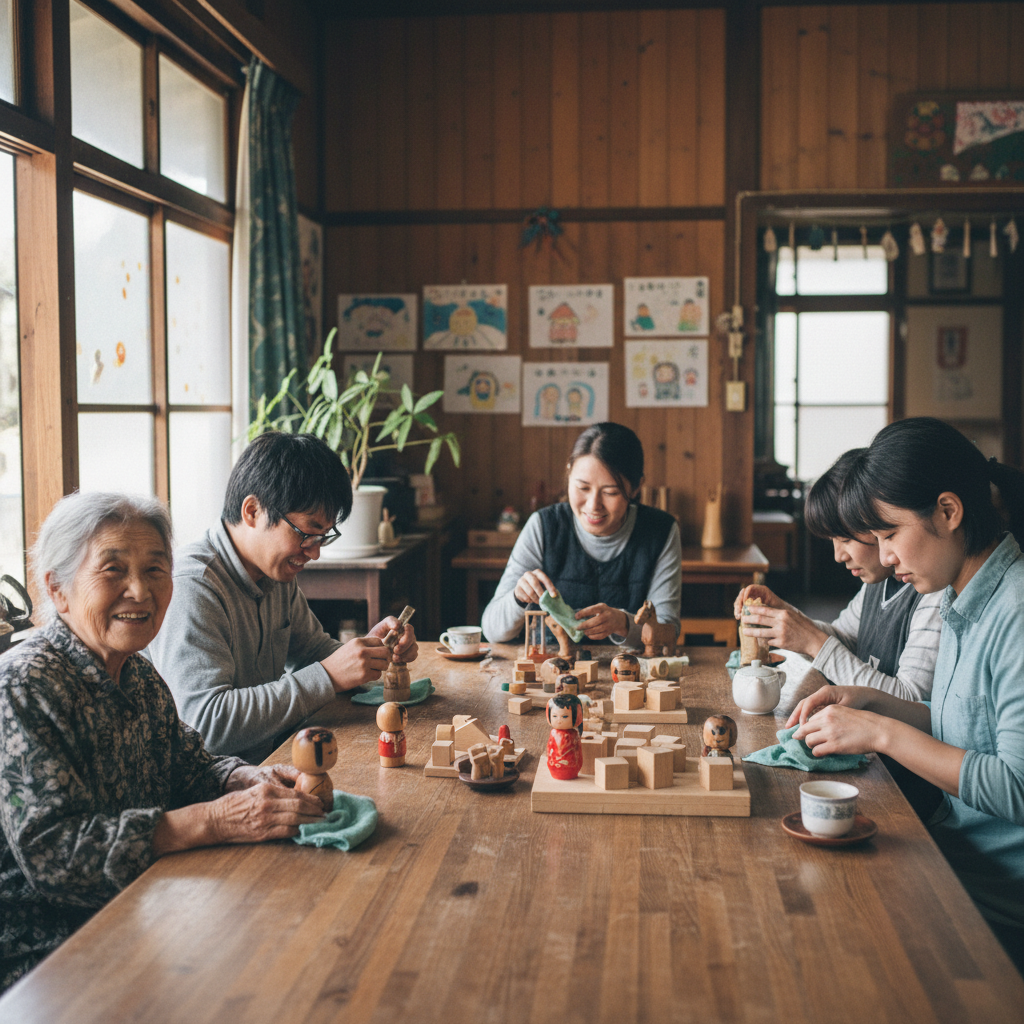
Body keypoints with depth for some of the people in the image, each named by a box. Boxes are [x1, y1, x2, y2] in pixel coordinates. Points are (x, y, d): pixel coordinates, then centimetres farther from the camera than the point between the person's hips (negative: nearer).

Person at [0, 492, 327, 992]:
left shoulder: (139, 675, 7)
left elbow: (188, 763, 15)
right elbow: (50, 848, -26)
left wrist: (251, 780, -8)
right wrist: (216, 819, -31)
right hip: (44, 956, -8)